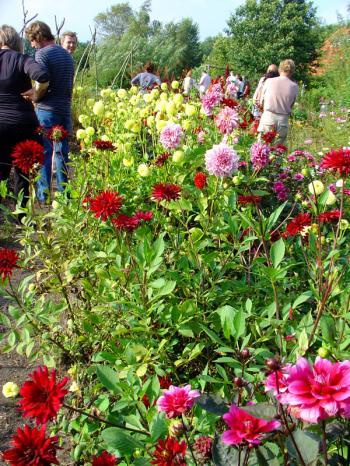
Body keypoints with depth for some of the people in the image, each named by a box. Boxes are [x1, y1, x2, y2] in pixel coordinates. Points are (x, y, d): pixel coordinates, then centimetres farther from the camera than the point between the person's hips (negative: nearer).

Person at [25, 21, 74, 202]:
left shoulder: (42, 53, -8)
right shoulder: (67, 55, 15)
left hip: (47, 111, -7)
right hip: (65, 110, 7)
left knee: (44, 153, -1)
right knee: (62, 153, 12)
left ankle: (43, 195, 2)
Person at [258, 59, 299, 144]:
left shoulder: (269, 81, -1)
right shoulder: (294, 86, -1)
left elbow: (261, 100, 7)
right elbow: (291, 105, 3)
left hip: (268, 117, -1)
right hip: (283, 121, 1)